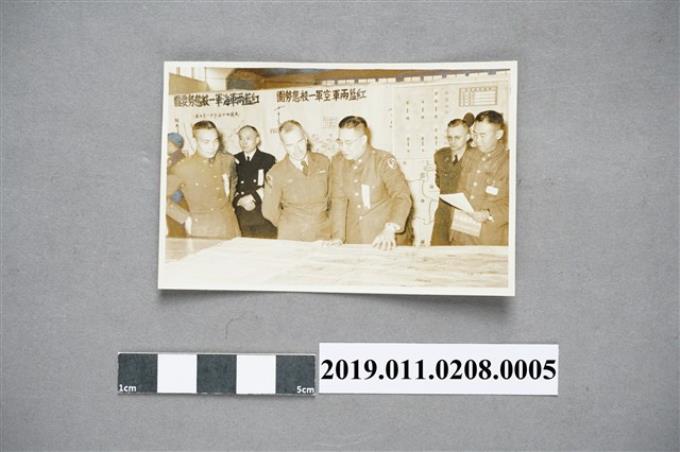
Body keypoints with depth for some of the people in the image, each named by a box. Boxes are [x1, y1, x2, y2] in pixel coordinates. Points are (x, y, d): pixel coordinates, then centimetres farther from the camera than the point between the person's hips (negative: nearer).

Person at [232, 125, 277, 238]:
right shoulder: (234, 161, 11)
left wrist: (253, 197, -12)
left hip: (264, 217, -2)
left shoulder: (268, 160, 5)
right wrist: (240, 201, -11)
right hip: (240, 218, 2)